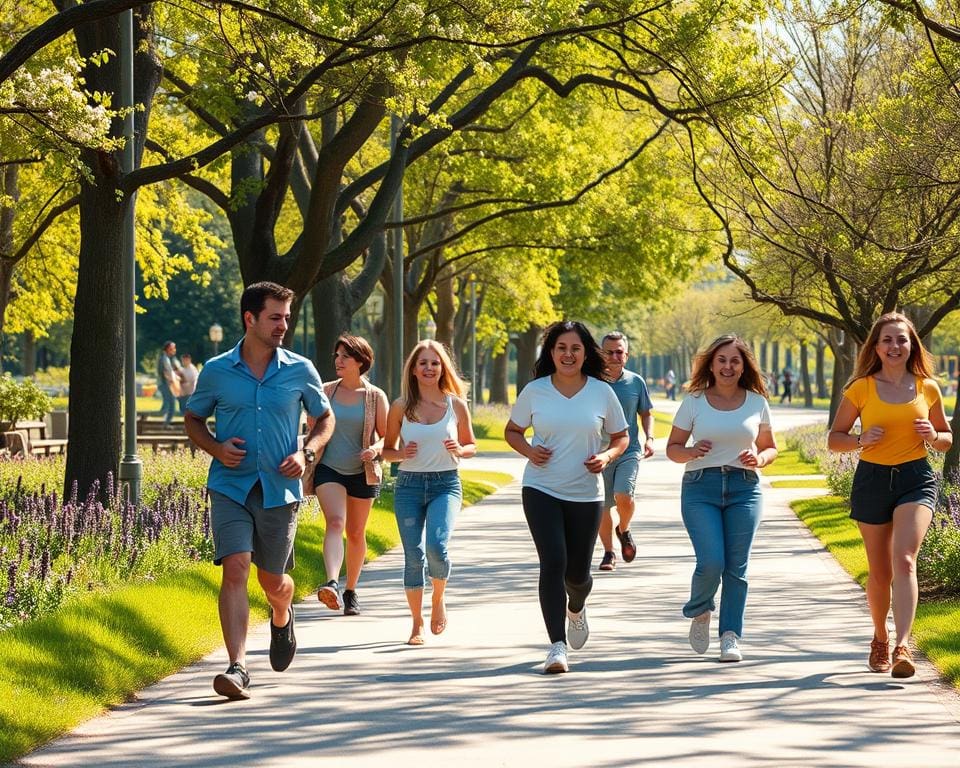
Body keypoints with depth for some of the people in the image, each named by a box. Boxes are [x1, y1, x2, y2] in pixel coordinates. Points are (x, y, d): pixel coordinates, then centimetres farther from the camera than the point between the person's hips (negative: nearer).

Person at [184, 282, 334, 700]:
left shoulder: (300, 371, 2)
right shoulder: (216, 371, 0)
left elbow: (325, 418, 15)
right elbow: (193, 419, 13)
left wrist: (306, 452, -4)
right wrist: (216, 448, -7)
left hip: (280, 489, 1)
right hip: (230, 488, -1)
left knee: (273, 581, 11)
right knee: (235, 569, -18)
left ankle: (281, 619, 48)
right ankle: (237, 668, -20)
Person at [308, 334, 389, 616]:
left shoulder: (375, 396, 0)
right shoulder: (326, 392, 2)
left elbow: (387, 436, 2)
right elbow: (313, 430, 12)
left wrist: (376, 449, -18)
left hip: (362, 473, 1)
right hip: (329, 469, -1)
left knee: (356, 533, 12)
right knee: (335, 522, -23)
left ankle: (350, 591, 29)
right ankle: (331, 585, -41)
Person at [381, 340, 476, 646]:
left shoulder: (456, 405, 3)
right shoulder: (401, 406, 3)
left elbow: (471, 446, 14)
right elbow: (387, 449, 11)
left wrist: (458, 450, -8)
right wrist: (401, 453, -11)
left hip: (446, 484, -1)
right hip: (409, 484, 1)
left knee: (437, 545, -22)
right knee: (414, 555, -2)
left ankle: (439, 598, 8)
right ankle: (417, 624, 13)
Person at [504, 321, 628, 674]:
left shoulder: (602, 392, -1)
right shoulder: (535, 391, -1)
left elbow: (621, 437, 10)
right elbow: (512, 430, 12)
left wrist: (607, 456, -11)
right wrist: (528, 450, -9)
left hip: (586, 493, 1)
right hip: (541, 489, -1)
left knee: (578, 571, 8)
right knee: (553, 562, -16)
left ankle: (576, 608, 46)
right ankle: (557, 646, -15)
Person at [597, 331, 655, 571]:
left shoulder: (636, 382, 4)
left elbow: (646, 414, 15)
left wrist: (649, 438, 0)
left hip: (629, 450, 0)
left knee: (623, 496, -20)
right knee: (603, 507, 3)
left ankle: (624, 530, 11)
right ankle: (609, 553, 20)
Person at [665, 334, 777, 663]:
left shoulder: (757, 403, 8)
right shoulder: (694, 401, 3)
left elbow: (770, 447, 17)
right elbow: (672, 448, 8)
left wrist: (759, 459, -5)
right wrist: (692, 451, -14)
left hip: (744, 488, 2)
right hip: (701, 487, -1)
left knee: (736, 567, -3)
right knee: (711, 563, -13)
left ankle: (730, 636, 6)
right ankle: (699, 612, 18)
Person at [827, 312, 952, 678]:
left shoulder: (927, 388, 4)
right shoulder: (861, 388, 0)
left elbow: (947, 438, 16)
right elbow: (834, 438, 6)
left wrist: (933, 437, -7)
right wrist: (861, 439, -14)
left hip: (916, 479, -1)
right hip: (872, 480, 1)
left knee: (904, 559, -21)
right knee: (880, 573, 9)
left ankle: (902, 647, -30)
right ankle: (880, 639, 34)